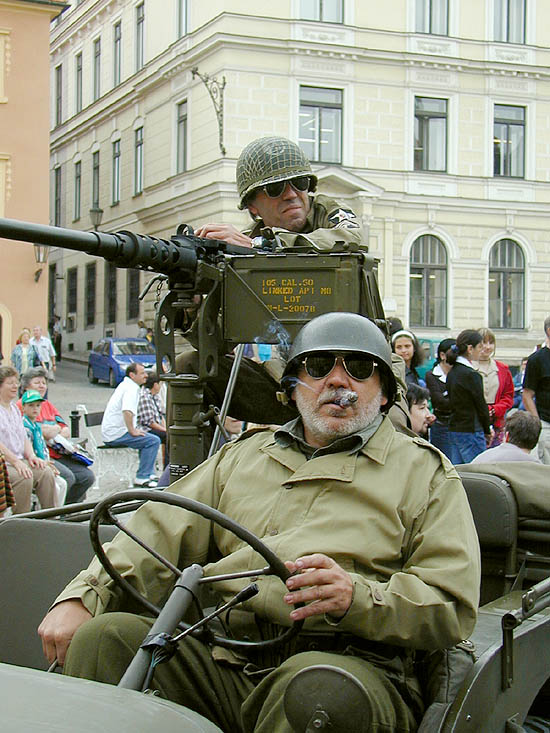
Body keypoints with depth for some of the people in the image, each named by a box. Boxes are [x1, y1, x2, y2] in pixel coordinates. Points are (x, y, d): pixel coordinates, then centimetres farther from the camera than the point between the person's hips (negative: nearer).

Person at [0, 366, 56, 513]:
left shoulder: (14, 408, 21)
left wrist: (31, 455, 3)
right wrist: (15, 461, -22)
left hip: (18, 461, 8)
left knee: (45, 472, -16)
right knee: (24, 477, -32)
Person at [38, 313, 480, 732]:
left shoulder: (425, 472, 13)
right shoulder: (242, 456, 27)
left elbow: (454, 607, 1)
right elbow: (159, 536, 20)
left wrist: (357, 596, -19)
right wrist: (82, 595, 1)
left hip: (350, 662, -3)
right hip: (225, 662, 4)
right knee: (102, 637, -18)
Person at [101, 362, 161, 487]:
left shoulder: (125, 385, 18)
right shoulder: (131, 388, -15)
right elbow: (127, 412, -31)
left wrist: (133, 429, 23)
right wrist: (132, 431, -20)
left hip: (111, 432, 11)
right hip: (116, 434, -11)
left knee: (148, 438, 24)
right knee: (153, 440, -17)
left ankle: (149, 474, 23)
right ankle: (141, 478, -15)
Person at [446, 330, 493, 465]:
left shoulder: (452, 372, 10)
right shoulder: (471, 374, -15)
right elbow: (481, 404, -10)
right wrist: (487, 430, 5)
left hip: (454, 429, 9)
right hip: (470, 432, -9)